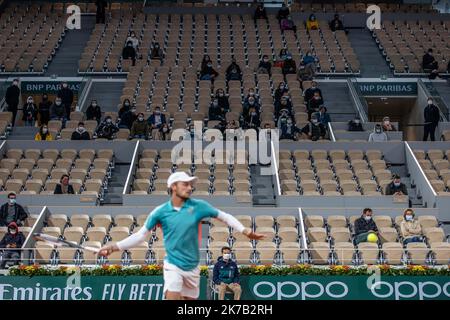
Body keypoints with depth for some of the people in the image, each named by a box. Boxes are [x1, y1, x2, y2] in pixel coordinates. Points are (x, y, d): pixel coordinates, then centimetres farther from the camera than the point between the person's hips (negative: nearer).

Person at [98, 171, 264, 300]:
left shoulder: (198, 206, -4)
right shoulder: (161, 211, -6)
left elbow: (224, 216, 3)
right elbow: (141, 235, 0)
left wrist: (244, 230, -8)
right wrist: (115, 247, -8)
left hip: (192, 267, 3)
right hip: (173, 266, -3)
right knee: (172, 298, -19)